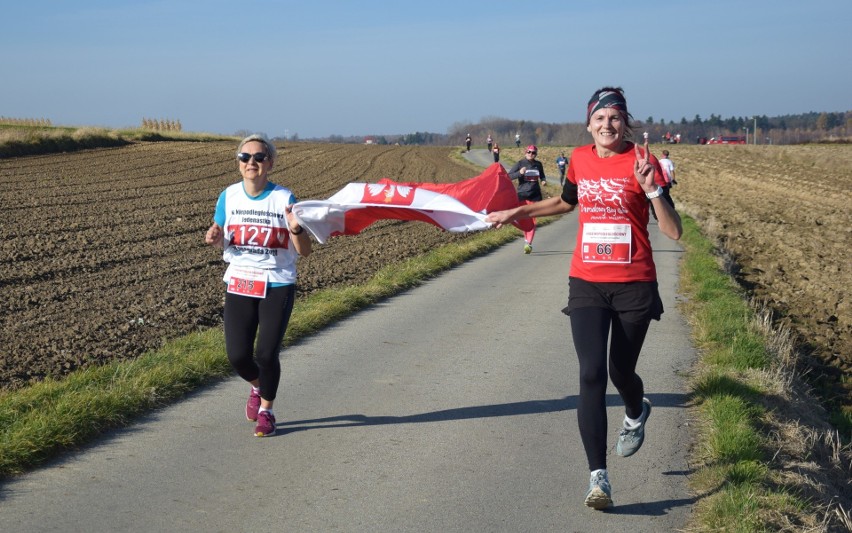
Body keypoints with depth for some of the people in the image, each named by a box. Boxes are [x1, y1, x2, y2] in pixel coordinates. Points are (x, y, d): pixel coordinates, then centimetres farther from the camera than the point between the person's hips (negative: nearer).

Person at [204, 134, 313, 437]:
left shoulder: (284, 199, -7)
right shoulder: (229, 197, 2)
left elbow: (304, 252, -6)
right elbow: (222, 243, 14)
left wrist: (296, 229, -27)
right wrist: (215, 237, -10)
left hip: (277, 286, -2)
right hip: (239, 284, 3)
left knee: (266, 354, -6)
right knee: (237, 355, -3)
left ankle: (266, 411, 20)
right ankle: (257, 387, 33)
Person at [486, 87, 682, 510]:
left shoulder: (642, 162, -8)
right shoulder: (580, 159, 4)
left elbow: (673, 232, -13)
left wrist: (652, 188, -25)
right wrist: (517, 212, 26)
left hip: (634, 286, -2)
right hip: (586, 284, 2)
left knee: (621, 372, 13)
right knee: (591, 374, -11)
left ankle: (636, 414, 52)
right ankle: (598, 478, -10)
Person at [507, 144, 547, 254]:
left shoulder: (538, 164, 7)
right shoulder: (520, 163, 0)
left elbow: (542, 175, 23)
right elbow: (509, 176, -5)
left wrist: (544, 181, 1)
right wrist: (519, 173, -21)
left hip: (535, 195, 1)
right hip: (522, 194, -1)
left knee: (532, 219, -6)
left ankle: (529, 244, -5)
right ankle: (526, 239, 24)